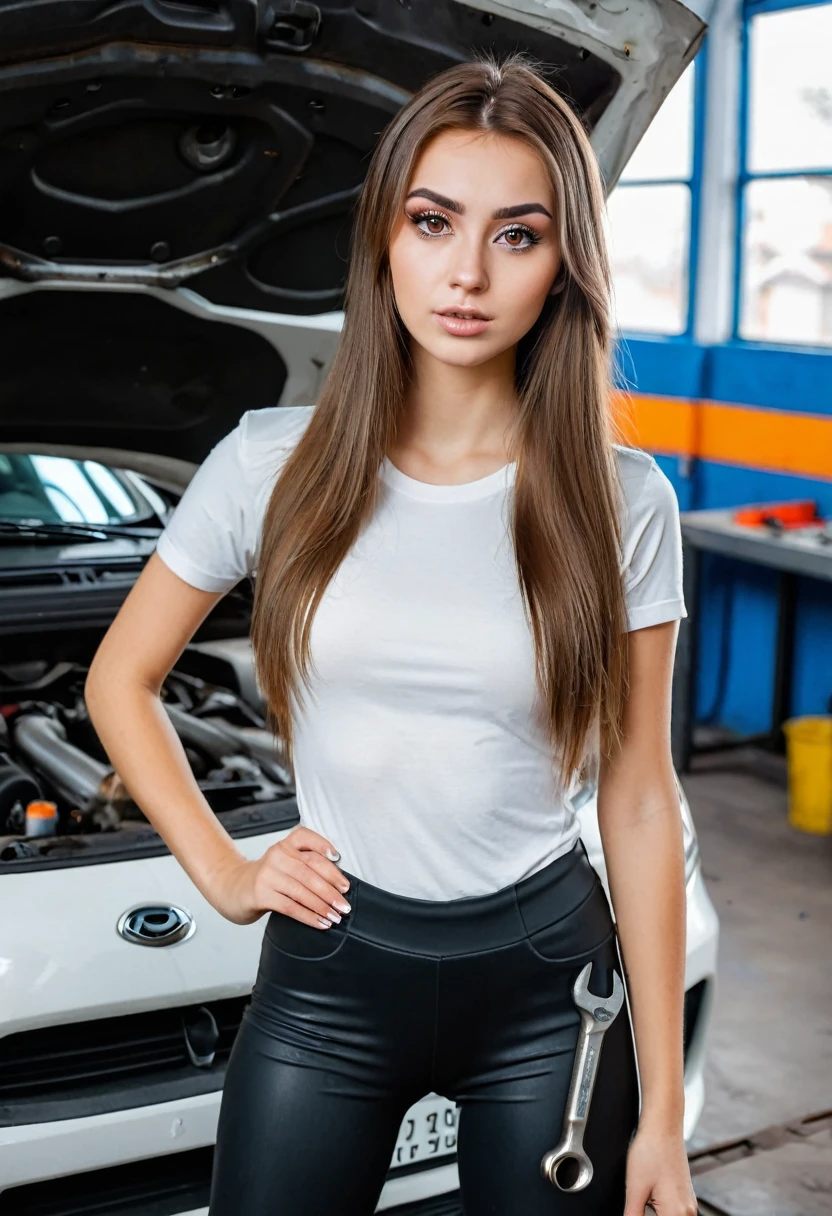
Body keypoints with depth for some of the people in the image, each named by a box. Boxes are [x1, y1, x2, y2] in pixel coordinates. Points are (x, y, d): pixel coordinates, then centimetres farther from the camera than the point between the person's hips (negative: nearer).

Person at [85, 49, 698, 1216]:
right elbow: (121, 682, 8)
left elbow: (638, 802, -3)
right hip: (329, 976, 1)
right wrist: (222, 872, -3)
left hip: (547, 985, 0)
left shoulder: (624, 506, -6)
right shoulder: (274, 466, -5)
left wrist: (662, 1113, -2)